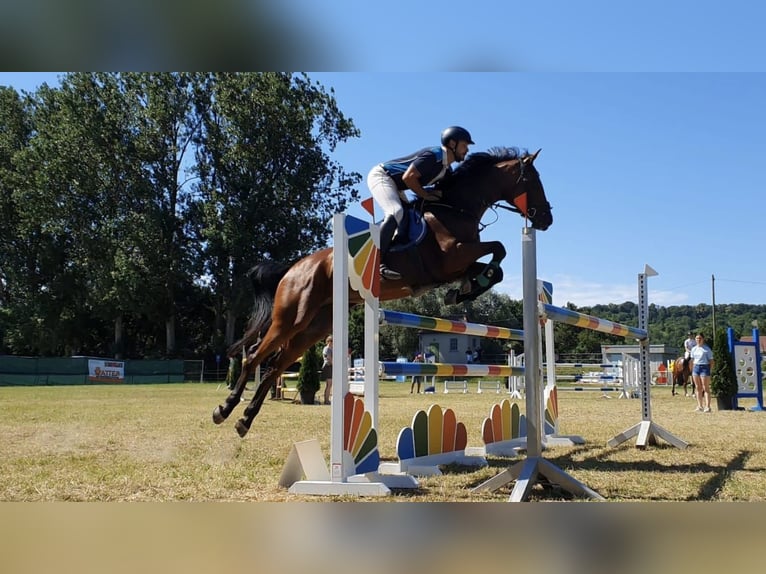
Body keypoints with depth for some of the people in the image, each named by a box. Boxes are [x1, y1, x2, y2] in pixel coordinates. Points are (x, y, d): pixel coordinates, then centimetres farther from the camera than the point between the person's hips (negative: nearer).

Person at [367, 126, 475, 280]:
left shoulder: (446, 169, 9)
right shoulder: (433, 156, -22)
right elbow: (408, 177, -27)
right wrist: (426, 195, -18)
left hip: (394, 185, 11)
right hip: (380, 176, -11)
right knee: (396, 212, -29)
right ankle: (376, 262, -36)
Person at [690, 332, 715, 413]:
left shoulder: (707, 349, -4)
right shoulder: (694, 349, 11)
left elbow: (711, 361, -4)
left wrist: (710, 370, -10)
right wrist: (691, 370, 8)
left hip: (704, 367, -5)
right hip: (696, 367, 6)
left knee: (706, 388, -5)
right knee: (698, 388, 8)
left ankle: (707, 406, -6)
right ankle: (700, 406, 14)